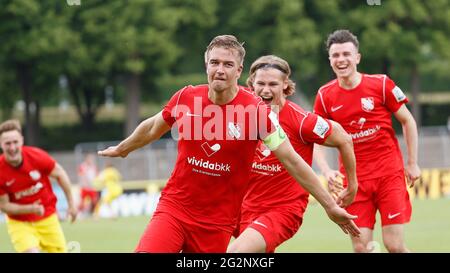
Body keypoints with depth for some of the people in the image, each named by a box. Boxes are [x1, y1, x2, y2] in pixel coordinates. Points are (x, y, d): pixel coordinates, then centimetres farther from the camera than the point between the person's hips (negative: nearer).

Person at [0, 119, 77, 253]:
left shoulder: (36, 156, -20)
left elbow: (60, 174, -3)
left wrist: (71, 204, 3)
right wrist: (30, 209, -29)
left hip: (47, 218, 2)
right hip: (20, 223, -2)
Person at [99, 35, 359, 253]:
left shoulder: (256, 110, -12)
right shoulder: (186, 97, -3)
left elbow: (292, 161, -8)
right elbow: (153, 127, 18)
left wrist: (330, 205, -9)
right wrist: (122, 149, 34)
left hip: (218, 220, -1)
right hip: (174, 205, 1)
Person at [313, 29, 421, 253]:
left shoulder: (381, 84, -4)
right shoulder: (325, 96, 1)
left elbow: (407, 121, 6)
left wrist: (412, 163, 4)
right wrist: (327, 171, -9)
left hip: (389, 172, -2)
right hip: (354, 178, 2)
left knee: (394, 245, -8)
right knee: (361, 247, -5)